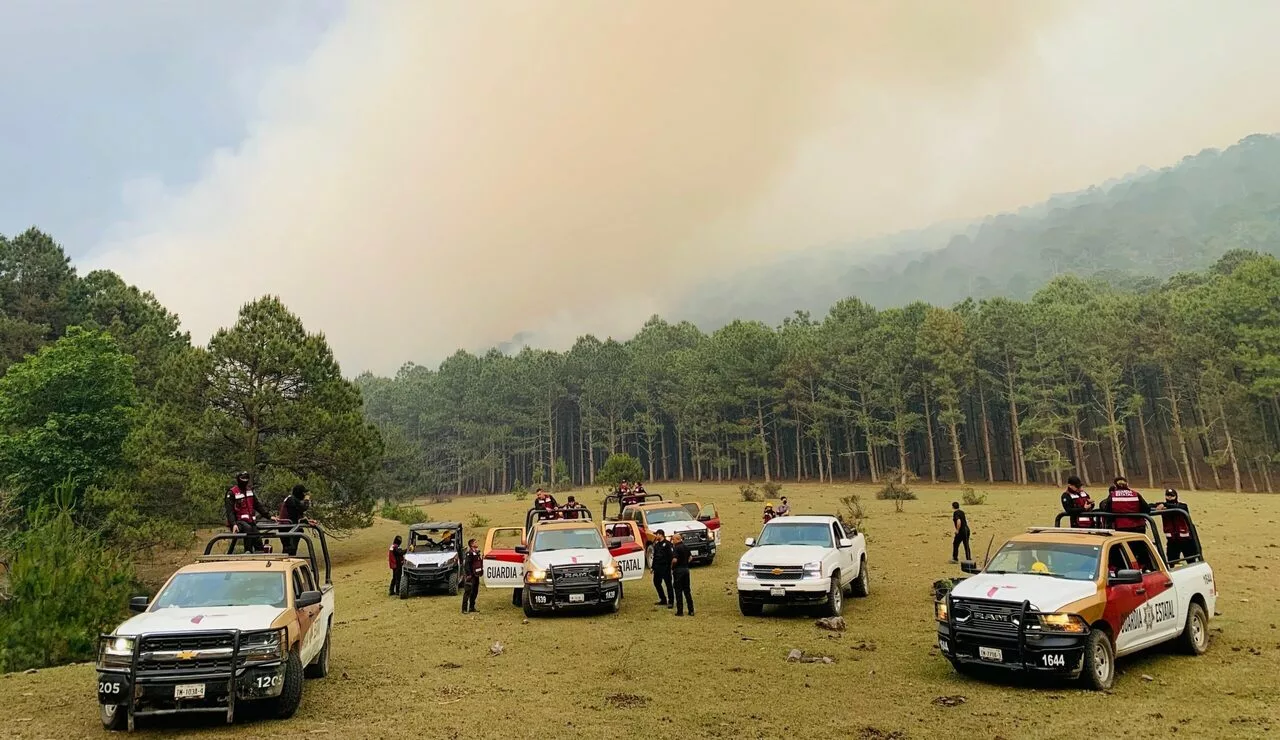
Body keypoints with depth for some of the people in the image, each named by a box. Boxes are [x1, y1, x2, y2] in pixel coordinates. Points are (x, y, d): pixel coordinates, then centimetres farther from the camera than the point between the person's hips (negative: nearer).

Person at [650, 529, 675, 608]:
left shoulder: (667, 544, -10)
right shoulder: (656, 544, 15)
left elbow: (671, 555, -16)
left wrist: (669, 566, -21)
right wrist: (653, 566, 15)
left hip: (665, 568, -8)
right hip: (657, 568, 8)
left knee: (668, 584, -3)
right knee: (656, 583, 12)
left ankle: (671, 601, 3)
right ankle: (663, 600, 25)